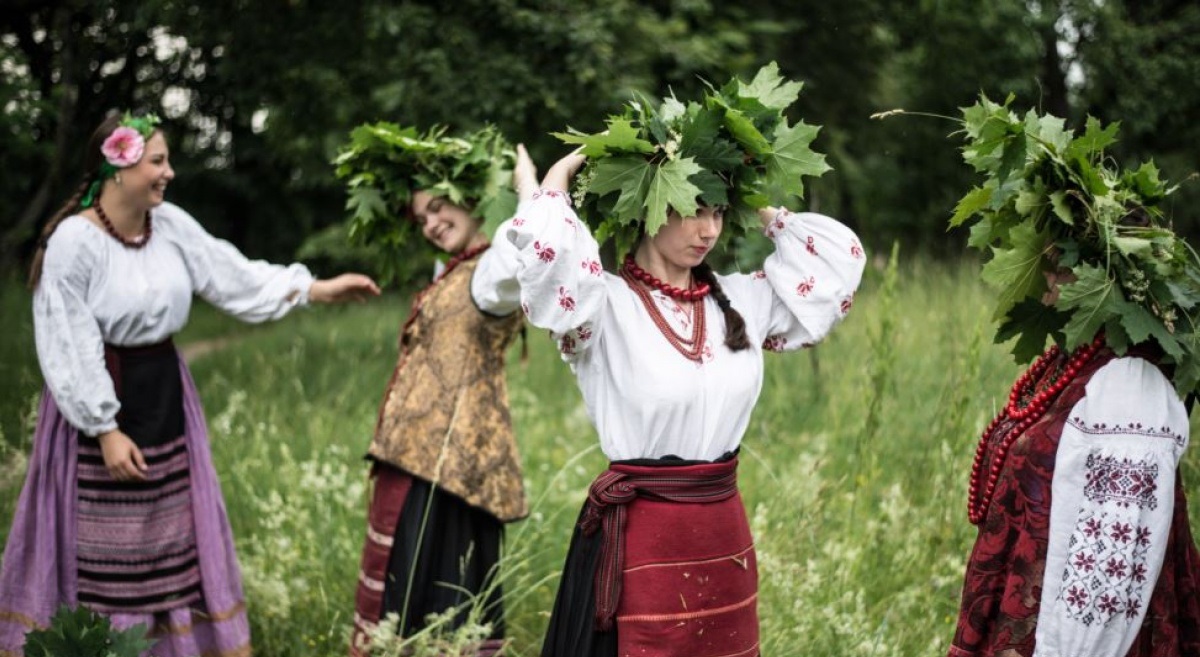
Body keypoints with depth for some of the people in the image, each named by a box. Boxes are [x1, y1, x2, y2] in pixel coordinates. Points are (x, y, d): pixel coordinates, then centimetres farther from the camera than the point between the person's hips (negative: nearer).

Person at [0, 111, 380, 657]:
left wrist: (319, 290, 2)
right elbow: (68, 348, -18)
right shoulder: (74, 241, -19)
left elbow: (234, 276, 6)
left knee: (174, 539, 15)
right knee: (101, 547, 3)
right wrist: (107, 430, -18)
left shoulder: (170, 223, -1)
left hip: (164, 394, 7)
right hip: (100, 399, -7)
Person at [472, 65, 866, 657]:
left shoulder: (738, 300, 7)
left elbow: (838, 258, 16)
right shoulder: (606, 305, -12)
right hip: (641, 535, -6)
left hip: (724, 531, 6)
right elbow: (544, 252, -32)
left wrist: (759, 210, 11)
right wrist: (561, 174, -14)